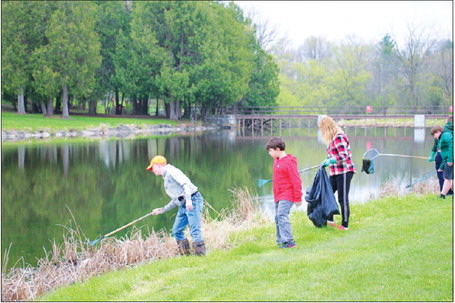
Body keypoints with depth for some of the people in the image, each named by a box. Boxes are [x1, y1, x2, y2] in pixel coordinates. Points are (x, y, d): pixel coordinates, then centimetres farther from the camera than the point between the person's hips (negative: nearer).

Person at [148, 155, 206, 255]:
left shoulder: (171, 171, -3)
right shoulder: (166, 179, 26)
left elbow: (185, 183, -17)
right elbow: (175, 201, 28)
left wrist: (188, 200, -28)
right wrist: (161, 210, 29)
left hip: (193, 201, -10)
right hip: (183, 206, 10)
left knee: (194, 230, -14)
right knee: (176, 230, 7)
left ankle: (201, 254, -16)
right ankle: (185, 254, 9)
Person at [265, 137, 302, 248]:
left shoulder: (289, 162, -15)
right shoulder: (276, 160, 13)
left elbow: (296, 180, -15)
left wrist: (298, 198, -14)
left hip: (287, 196, -9)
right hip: (278, 196, 9)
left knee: (282, 215, -19)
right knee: (278, 218, 10)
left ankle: (288, 241, -20)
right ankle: (281, 240, 19)